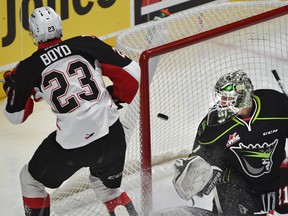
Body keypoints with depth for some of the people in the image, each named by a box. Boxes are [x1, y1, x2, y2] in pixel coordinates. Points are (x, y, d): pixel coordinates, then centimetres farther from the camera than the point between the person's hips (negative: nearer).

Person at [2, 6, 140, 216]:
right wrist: (118, 99, 22)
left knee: (31, 179, 22)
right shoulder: (86, 45, 2)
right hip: (113, 135, 3)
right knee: (108, 185, 31)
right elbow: (131, 72, 4)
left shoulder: (29, 68, -1)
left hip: (73, 144, -3)